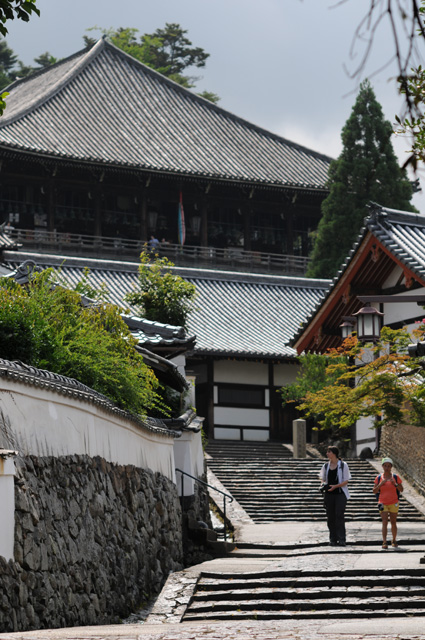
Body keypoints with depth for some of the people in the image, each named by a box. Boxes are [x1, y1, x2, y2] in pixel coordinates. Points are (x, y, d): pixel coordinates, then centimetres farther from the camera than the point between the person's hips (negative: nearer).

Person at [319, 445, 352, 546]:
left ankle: (341, 540, -14)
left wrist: (335, 486, -19)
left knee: (339, 515, -14)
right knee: (330, 517, 3)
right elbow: (323, 479, 19)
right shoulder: (326, 465, 10)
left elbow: (346, 481, -4)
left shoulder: (343, 465, -3)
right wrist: (323, 484, -5)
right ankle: (333, 539, 9)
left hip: (340, 493, -4)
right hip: (329, 494, 4)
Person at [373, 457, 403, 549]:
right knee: (384, 523, -12)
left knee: (393, 523, 9)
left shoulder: (395, 477, 2)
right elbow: (374, 491, 3)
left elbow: (401, 489, 2)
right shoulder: (378, 478, 3)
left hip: (393, 503, 1)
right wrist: (380, 484, -13)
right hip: (383, 503, -1)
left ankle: (394, 541, 25)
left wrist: (395, 484, -16)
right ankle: (384, 542, -18)